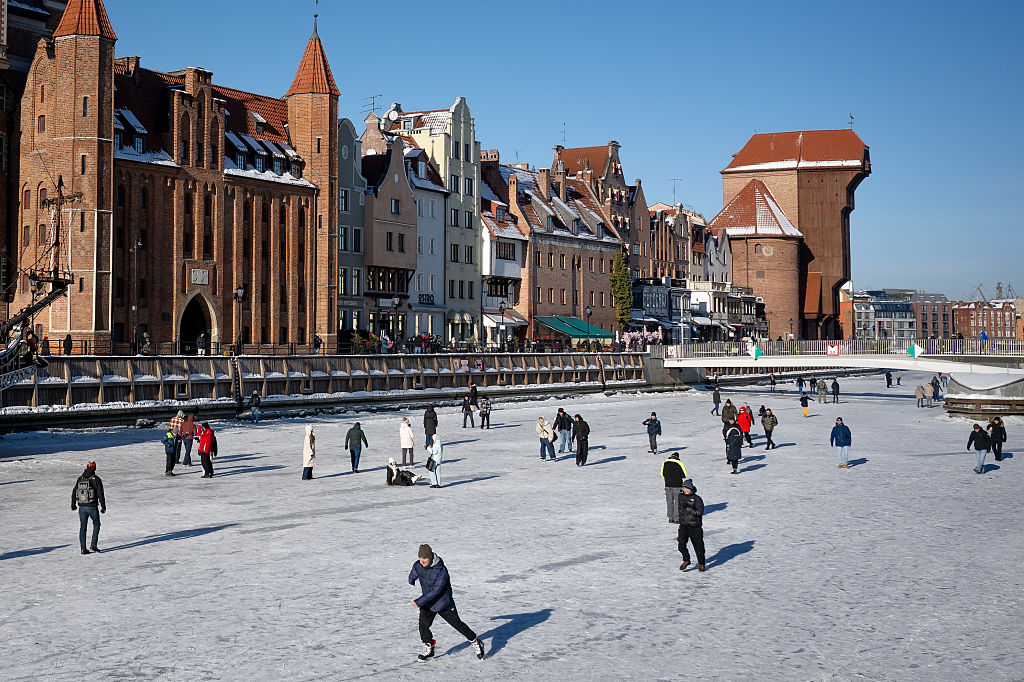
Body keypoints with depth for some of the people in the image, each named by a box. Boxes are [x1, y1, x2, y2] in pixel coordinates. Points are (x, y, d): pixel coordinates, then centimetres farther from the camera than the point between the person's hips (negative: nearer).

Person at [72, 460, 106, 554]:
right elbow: (100, 494, -11)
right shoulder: (96, 479, -9)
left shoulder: (80, 479, 5)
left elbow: (74, 492, 11)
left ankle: (83, 548, 8)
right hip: (92, 507, -4)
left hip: (82, 507, 4)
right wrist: (103, 507, -3)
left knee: (82, 527, 10)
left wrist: (73, 505, 24)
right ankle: (94, 545, 6)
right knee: (96, 524, 16)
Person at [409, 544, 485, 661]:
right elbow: (412, 577, 13)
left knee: (457, 624, 7)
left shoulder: (441, 570, -28)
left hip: (444, 603, -4)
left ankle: (475, 643, 26)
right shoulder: (417, 566, -11)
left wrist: (419, 601, -34)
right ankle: (428, 649, 15)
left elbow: (436, 591, -32)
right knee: (423, 625, -8)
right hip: (427, 603, 4)